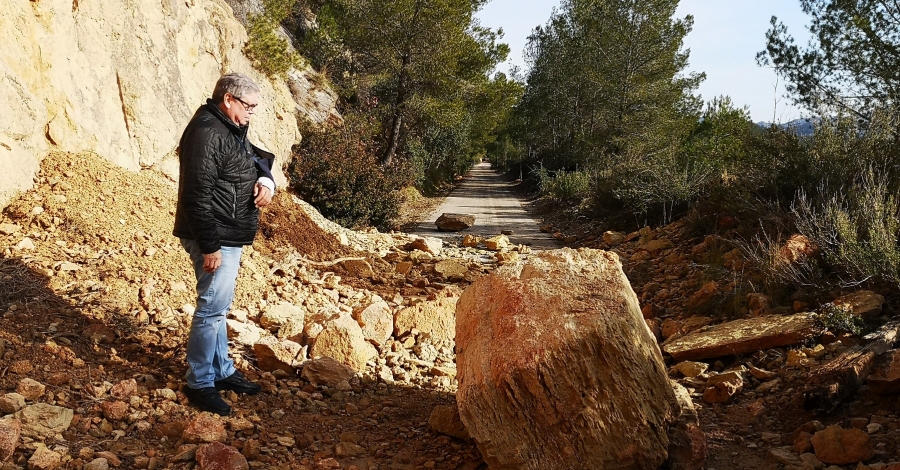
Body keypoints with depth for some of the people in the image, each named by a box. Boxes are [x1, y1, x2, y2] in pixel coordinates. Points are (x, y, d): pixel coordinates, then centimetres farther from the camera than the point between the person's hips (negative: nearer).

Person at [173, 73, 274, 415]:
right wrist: (210, 246, -24)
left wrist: (266, 181, -5)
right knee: (212, 309, -3)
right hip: (215, 239, -11)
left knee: (219, 306, 18)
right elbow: (198, 196, -25)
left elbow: (258, 159, 20)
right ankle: (199, 384, 9)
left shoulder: (231, 130, 12)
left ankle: (222, 371, 30)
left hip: (229, 236, 11)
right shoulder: (208, 133, -21)